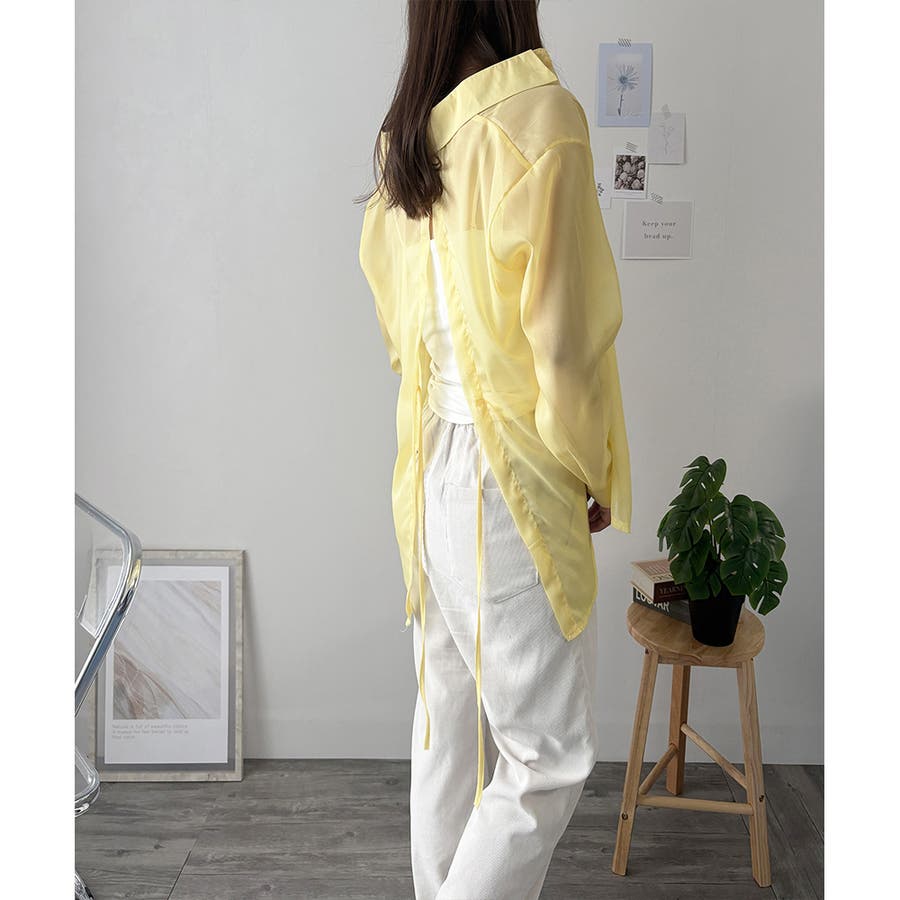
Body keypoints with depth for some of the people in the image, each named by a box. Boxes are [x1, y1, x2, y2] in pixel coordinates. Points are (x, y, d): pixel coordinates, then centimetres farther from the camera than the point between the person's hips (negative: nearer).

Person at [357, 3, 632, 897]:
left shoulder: (404, 139, 9)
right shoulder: (540, 113, -13)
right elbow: (564, 334, -16)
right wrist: (595, 477, -3)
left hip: (431, 473, 8)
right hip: (508, 484, -8)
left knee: (450, 723, 18)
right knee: (549, 753, 5)